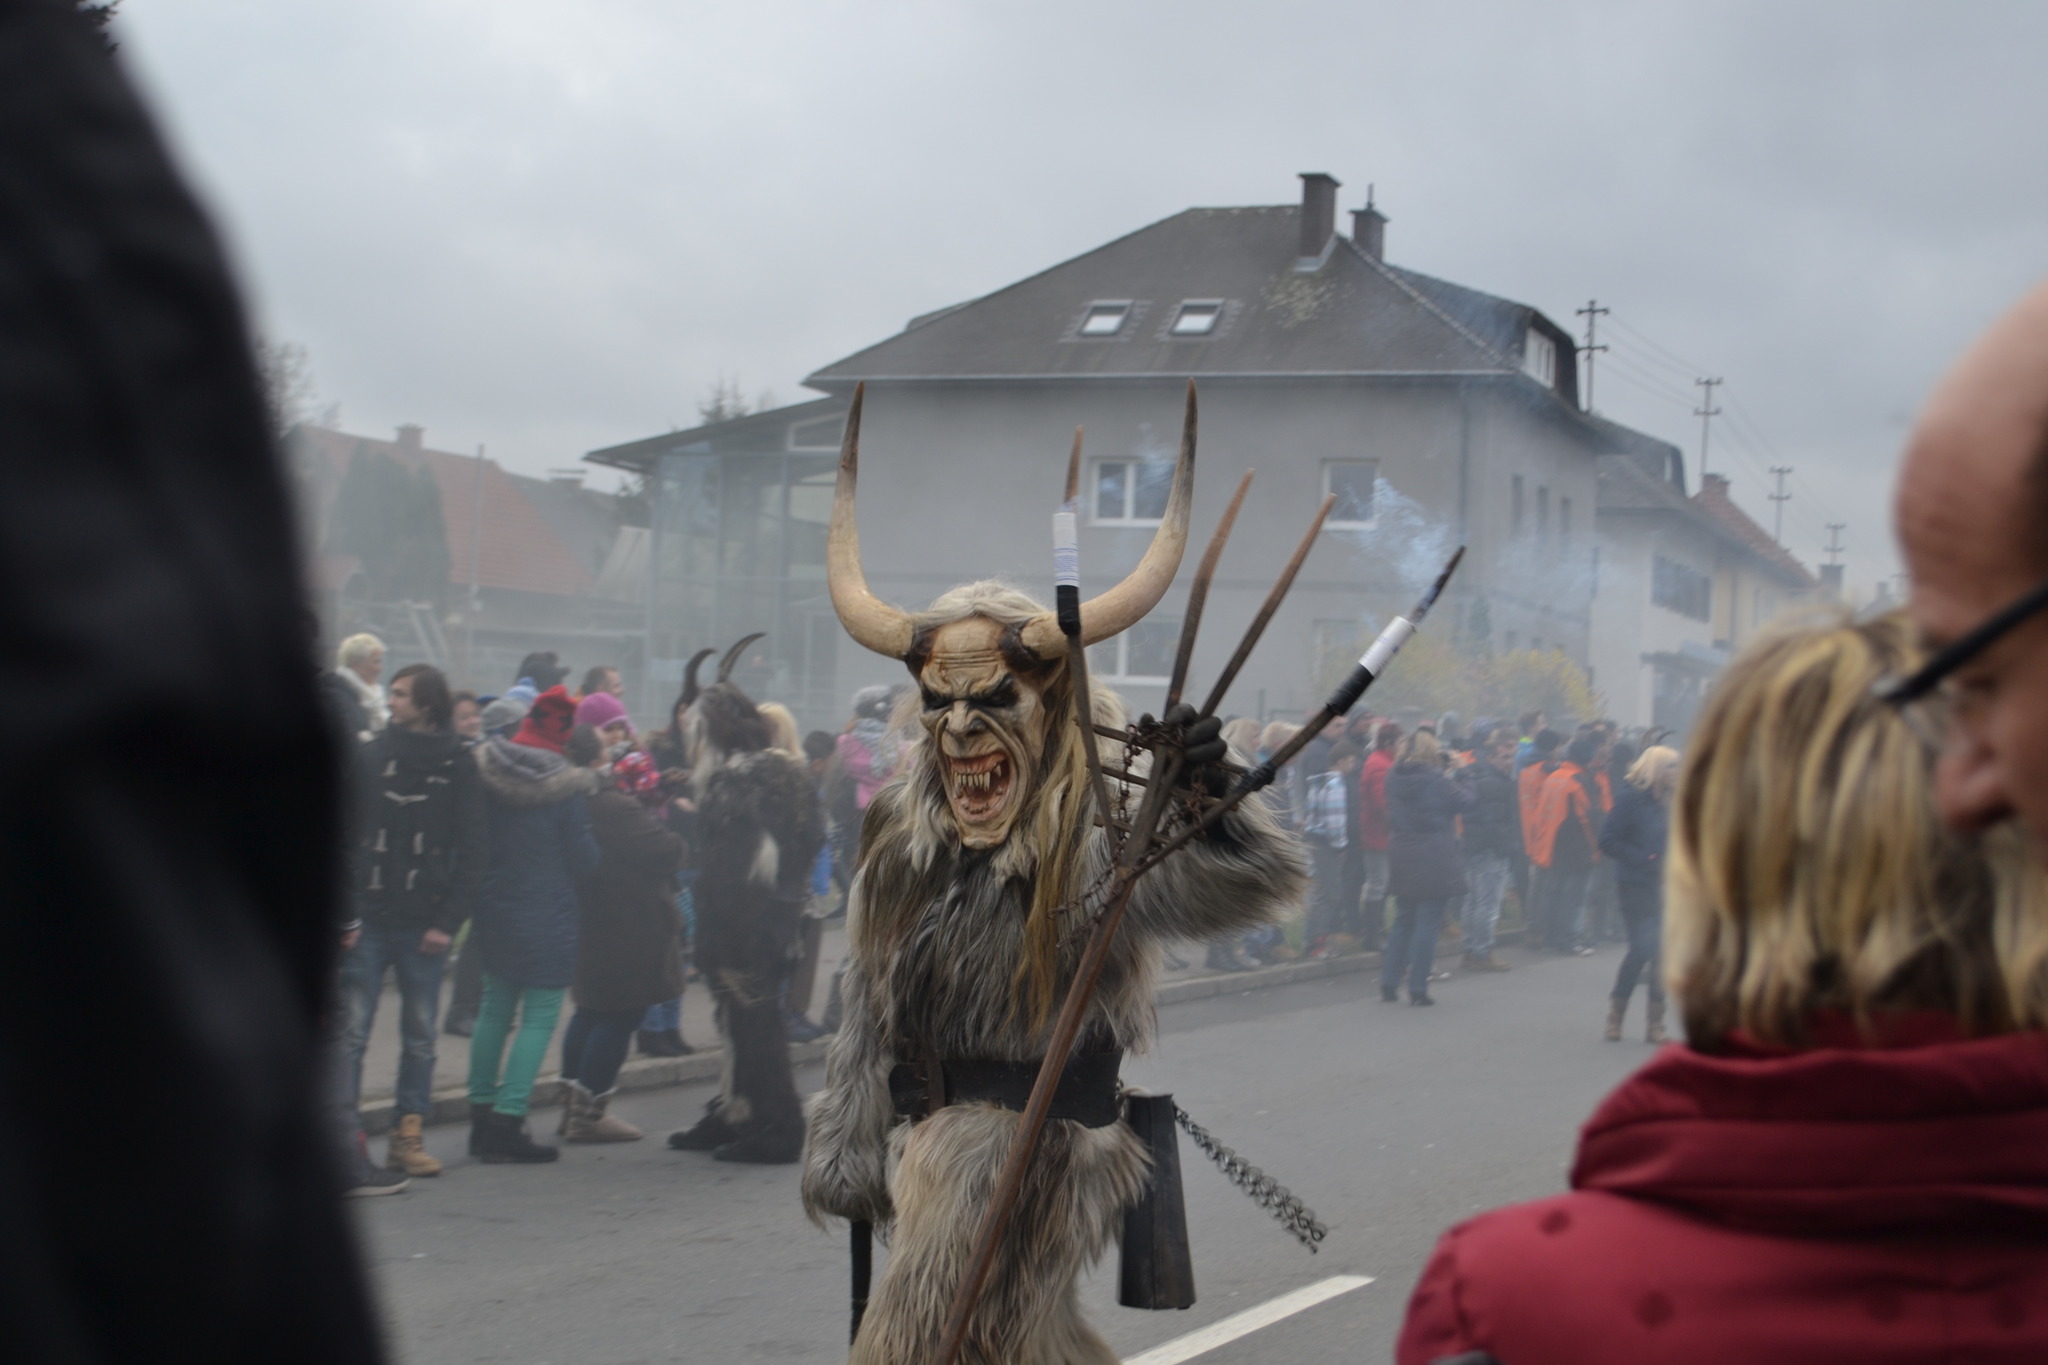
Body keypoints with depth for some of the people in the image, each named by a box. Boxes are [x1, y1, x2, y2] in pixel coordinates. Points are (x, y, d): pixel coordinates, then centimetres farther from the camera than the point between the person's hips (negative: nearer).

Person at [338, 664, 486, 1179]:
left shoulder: (458, 765, 2)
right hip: (368, 920, 0)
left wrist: (449, 920, -8)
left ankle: (408, 1134, 13)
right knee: (351, 1031, -3)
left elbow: (471, 850, 1)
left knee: (420, 1035, 6)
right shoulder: (369, 757, 4)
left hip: (424, 923, 0)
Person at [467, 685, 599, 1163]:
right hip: (546, 914, -6)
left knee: (495, 1007, 16)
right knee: (540, 1015, 0)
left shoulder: (486, 774, -1)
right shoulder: (566, 788, -15)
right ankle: (508, 1122, -6)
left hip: (493, 909, 6)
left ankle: (482, 1114, 20)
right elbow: (584, 858, -9)